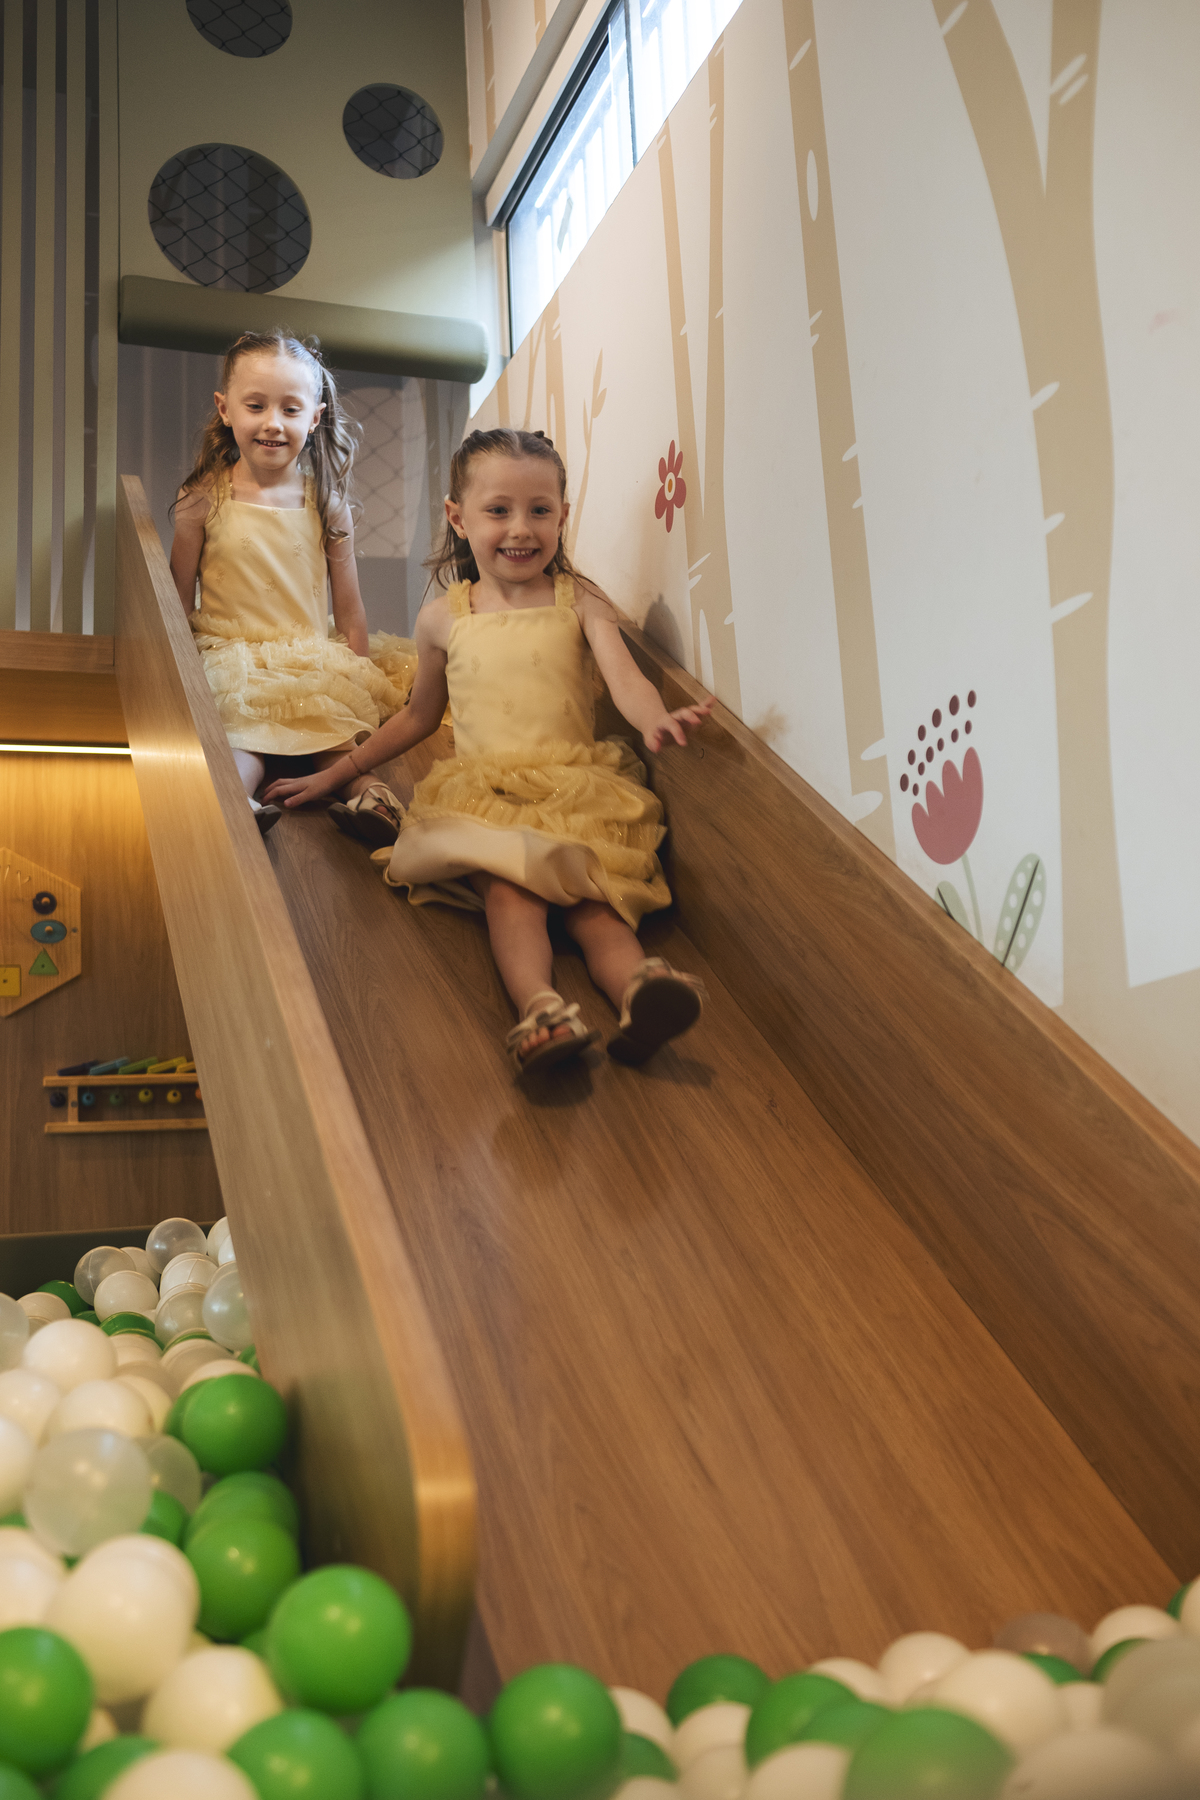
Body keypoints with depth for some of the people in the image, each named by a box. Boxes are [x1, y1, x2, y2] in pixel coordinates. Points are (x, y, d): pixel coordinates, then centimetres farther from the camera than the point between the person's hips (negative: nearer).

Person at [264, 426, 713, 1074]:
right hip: (483, 791, 0)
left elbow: (626, 679, -8)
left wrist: (656, 720, -33)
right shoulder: (443, 618, 13)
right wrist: (337, 773, 29)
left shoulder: (579, 601, 9)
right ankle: (539, 1008, -54)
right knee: (508, 888, -31)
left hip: (576, 785, 0)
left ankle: (638, 993, -53)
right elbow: (419, 716, 27)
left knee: (591, 900, -27)